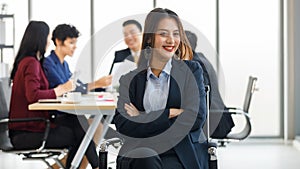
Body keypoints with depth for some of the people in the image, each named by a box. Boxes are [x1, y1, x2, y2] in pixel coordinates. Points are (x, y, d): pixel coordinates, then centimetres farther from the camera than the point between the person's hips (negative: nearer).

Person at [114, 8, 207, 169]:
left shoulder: (191, 70, 11)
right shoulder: (131, 75, 11)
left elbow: (197, 118, -2)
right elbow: (122, 124, -2)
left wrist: (143, 118, -3)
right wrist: (169, 114, -8)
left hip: (178, 155, 0)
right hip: (139, 149, 1)